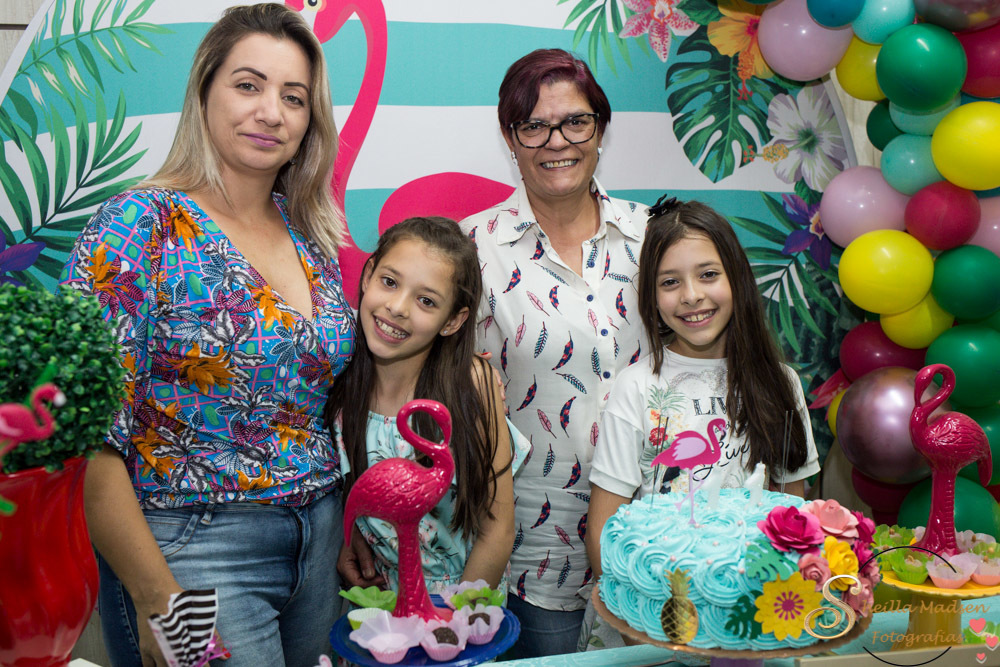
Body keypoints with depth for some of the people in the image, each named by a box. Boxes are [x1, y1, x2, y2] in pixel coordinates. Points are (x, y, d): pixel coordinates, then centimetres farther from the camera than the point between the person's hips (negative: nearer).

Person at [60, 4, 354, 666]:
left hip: (320, 546, 6)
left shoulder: (314, 238, 5)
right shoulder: (142, 226, -12)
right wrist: (156, 597, -17)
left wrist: (345, 532, 7)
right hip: (191, 552, -5)